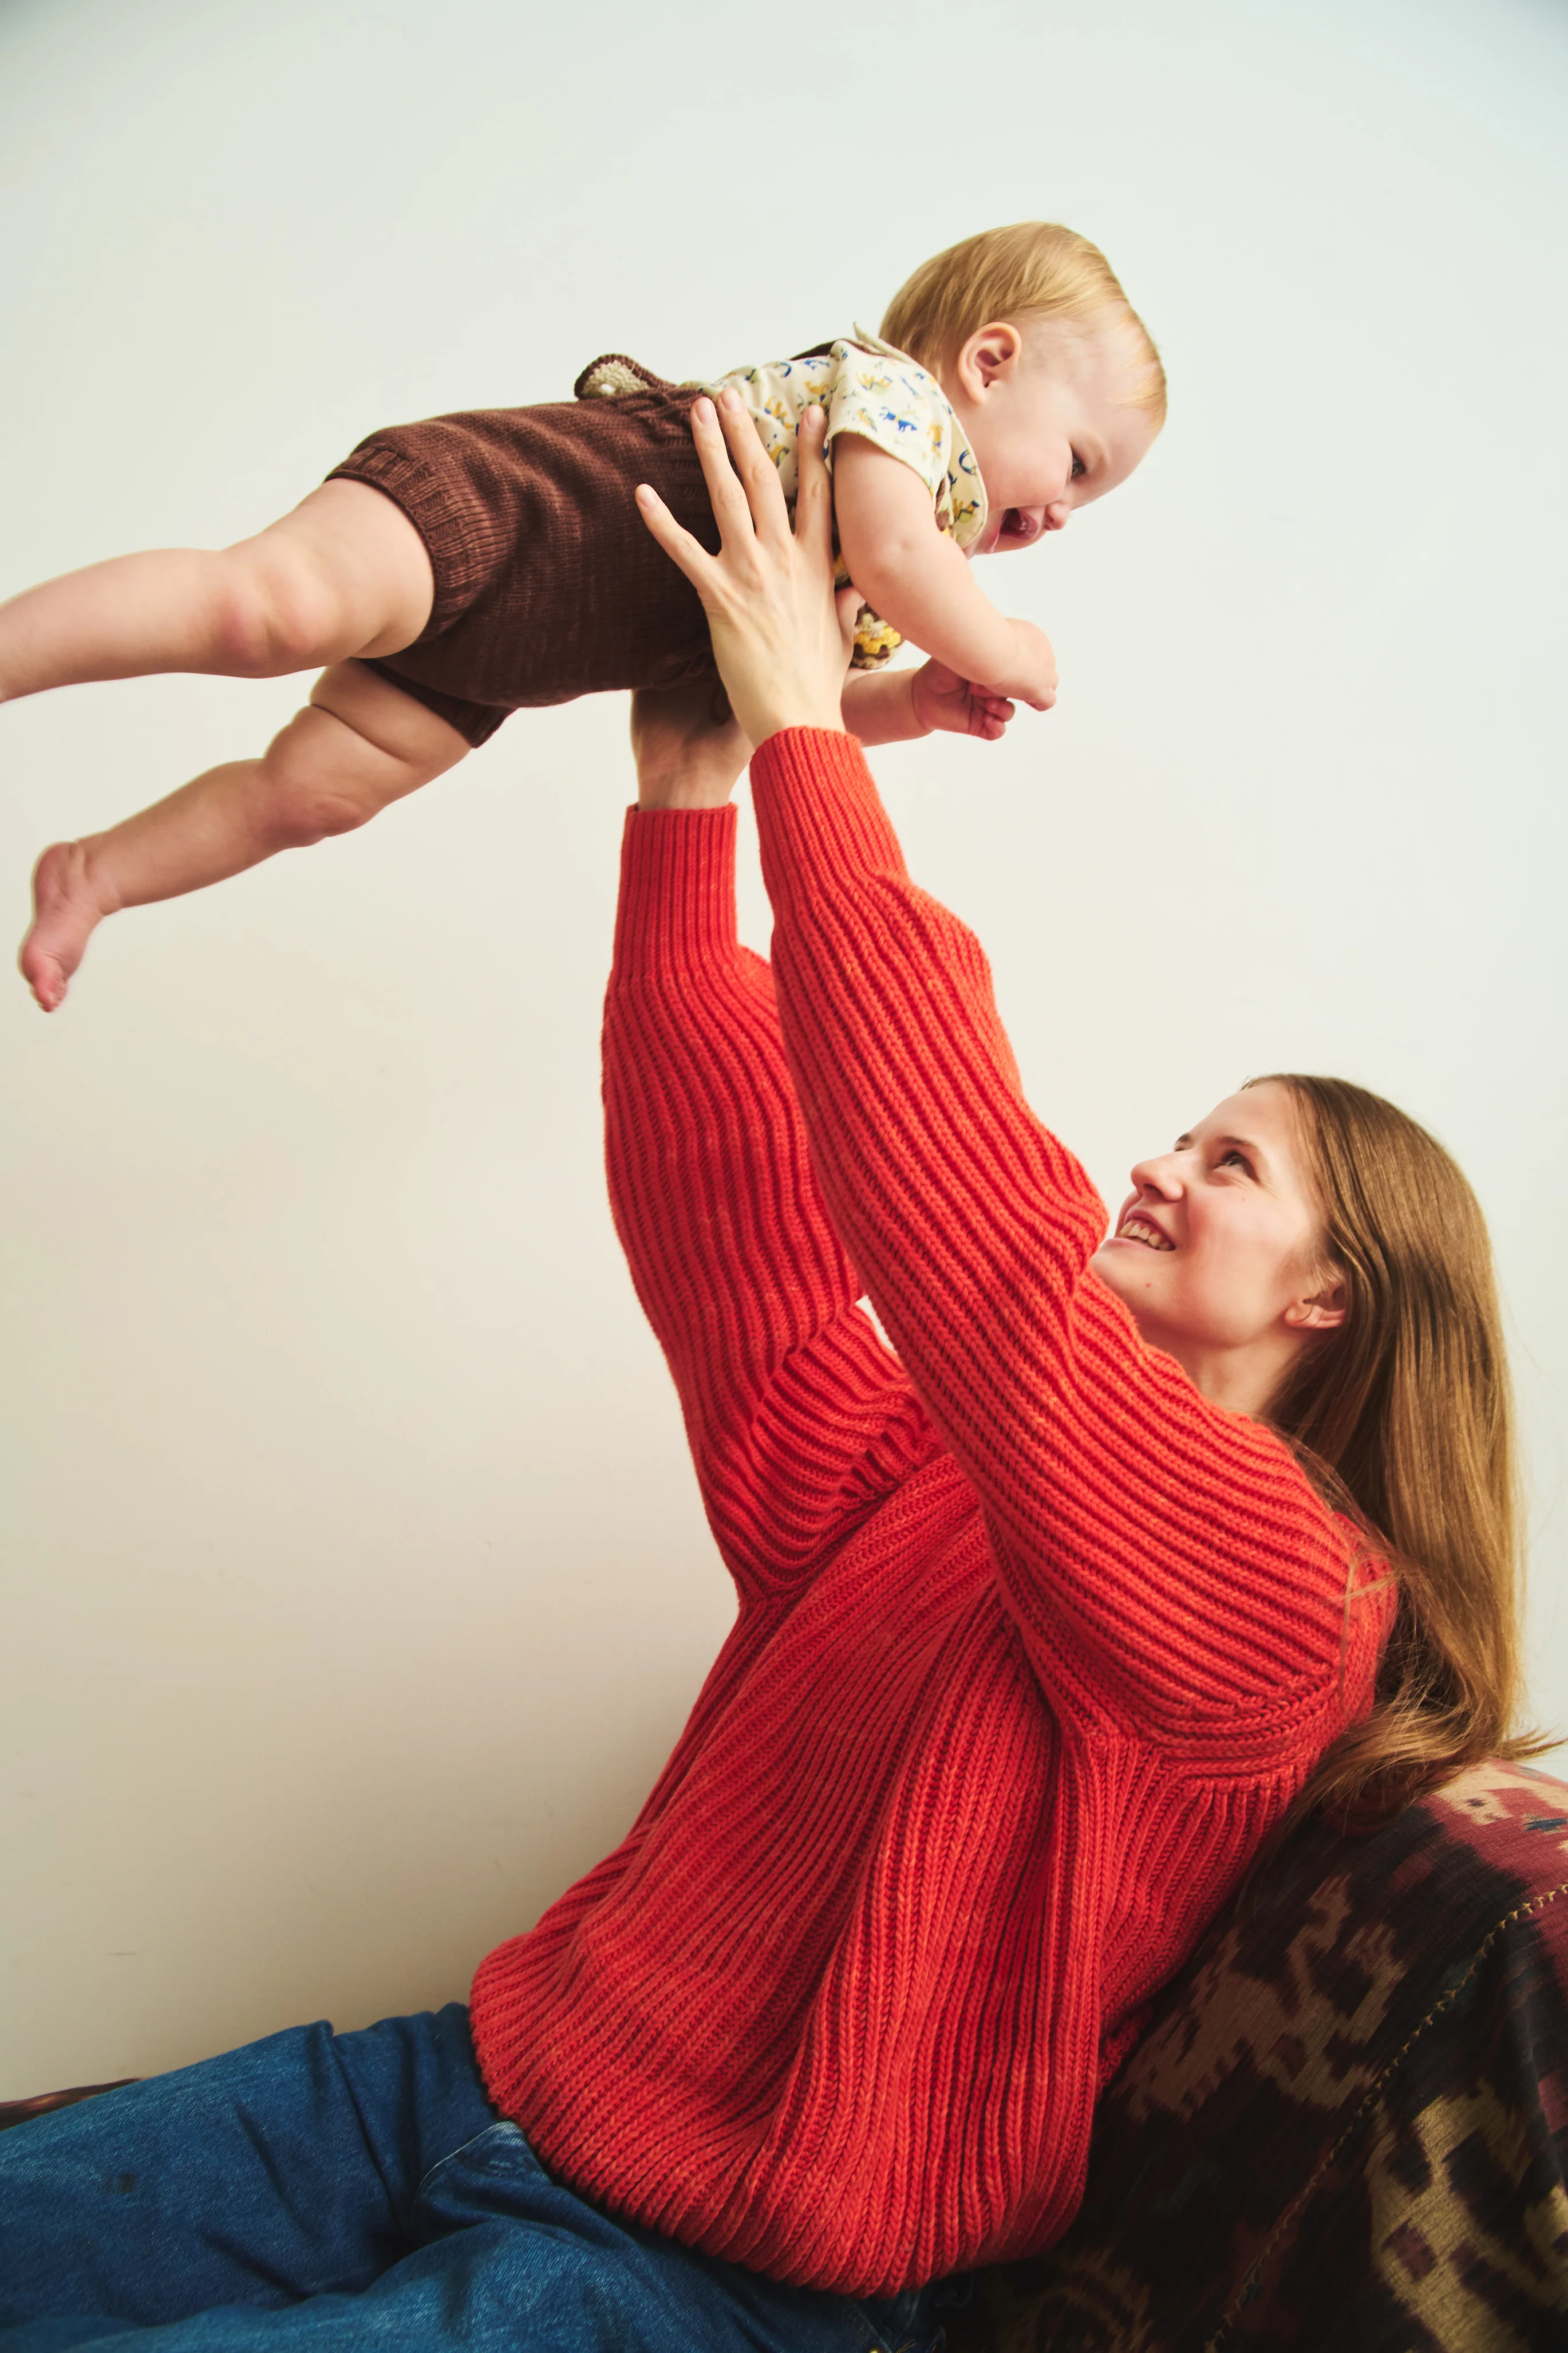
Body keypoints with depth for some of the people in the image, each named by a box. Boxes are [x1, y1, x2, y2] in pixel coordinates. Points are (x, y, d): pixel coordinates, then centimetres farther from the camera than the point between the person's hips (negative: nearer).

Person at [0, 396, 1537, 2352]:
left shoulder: (1281, 1590, -15)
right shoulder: (920, 1462, 8)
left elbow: (980, 1241, -29)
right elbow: (733, 1219, 0)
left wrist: (807, 736, -25)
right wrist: (689, 793, -4)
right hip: (492, 2076, 7)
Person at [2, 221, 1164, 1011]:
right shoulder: (895, 387, -8)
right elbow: (896, 550, -26)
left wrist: (920, 700, 8)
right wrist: (999, 649, -10)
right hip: (476, 501, -9)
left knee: (310, 793, 3)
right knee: (277, 604, -34)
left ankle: (94, 872, 16)